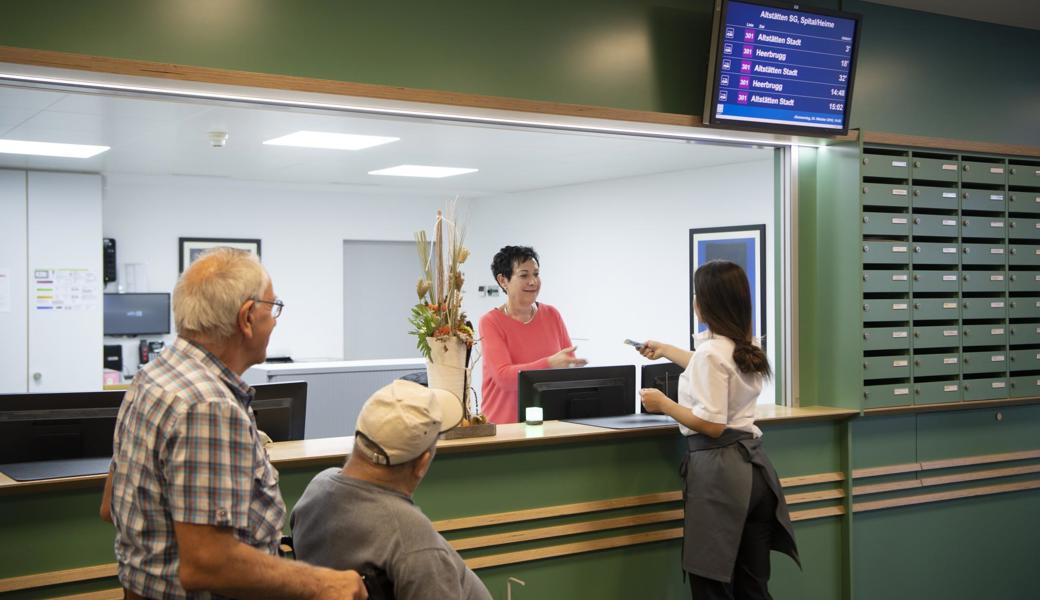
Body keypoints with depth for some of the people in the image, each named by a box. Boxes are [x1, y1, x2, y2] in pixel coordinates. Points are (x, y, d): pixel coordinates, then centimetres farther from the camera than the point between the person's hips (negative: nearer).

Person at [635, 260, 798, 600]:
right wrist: (666, 350, 48)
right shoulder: (744, 349, 12)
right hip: (754, 467, 9)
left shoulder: (710, 352, -14)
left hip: (719, 470, -9)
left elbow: (712, 425, -19)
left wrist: (663, 404, -6)